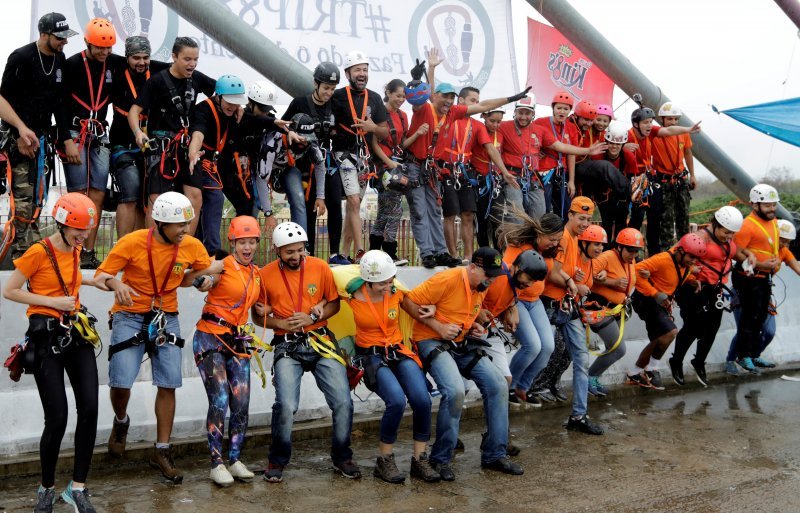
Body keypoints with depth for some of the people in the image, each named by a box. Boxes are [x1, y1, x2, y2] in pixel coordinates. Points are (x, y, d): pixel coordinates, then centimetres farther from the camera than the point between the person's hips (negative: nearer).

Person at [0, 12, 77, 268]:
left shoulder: (61, 60, 8)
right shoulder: (21, 57, -11)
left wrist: (66, 138, 6)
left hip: (43, 135, 7)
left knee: (37, 196, 6)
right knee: (22, 196, -12)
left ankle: (29, 250, 12)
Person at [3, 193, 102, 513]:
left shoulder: (75, 250, 10)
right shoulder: (38, 252, -10)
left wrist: (89, 281, 13)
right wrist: (52, 302, -15)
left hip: (76, 334, 6)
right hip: (47, 337, -6)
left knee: (89, 409, -4)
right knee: (57, 418, -6)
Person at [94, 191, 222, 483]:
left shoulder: (193, 247, -8)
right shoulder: (132, 243, -17)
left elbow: (208, 268, 9)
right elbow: (101, 275, -12)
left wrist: (207, 277, -15)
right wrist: (115, 284, -35)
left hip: (167, 318, 3)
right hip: (130, 315, -3)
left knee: (168, 385, 1)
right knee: (121, 383, -11)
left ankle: (162, 452, 14)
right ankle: (121, 422, 25)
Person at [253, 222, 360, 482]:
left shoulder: (320, 267, 0)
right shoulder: (266, 275, -2)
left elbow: (334, 303, 8)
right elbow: (258, 316, 7)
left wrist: (312, 317, -10)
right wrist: (281, 323, -11)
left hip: (320, 342, 2)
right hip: (287, 346, -1)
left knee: (343, 402, -6)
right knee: (286, 405, -19)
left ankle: (341, 457, 19)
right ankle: (278, 460, 7)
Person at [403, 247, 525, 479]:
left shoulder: (481, 288, 8)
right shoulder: (447, 280, -18)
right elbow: (408, 302, -17)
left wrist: (475, 326, 6)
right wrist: (438, 326, -19)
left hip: (462, 344, 8)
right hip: (431, 341, -8)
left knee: (498, 385, -7)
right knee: (455, 391, -30)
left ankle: (495, 454, 5)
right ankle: (441, 458, -10)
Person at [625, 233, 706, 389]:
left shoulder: (687, 263, -2)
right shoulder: (664, 259, -27)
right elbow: (637, 271, -30)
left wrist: (692, 281, -6)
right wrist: (654, 293, -30)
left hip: (662, 303, 10)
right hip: (646, 300, -10)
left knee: (658, 341, 14)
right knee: (670, 331, -23)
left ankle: (634, 375, 28)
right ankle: (651, 369, -5)